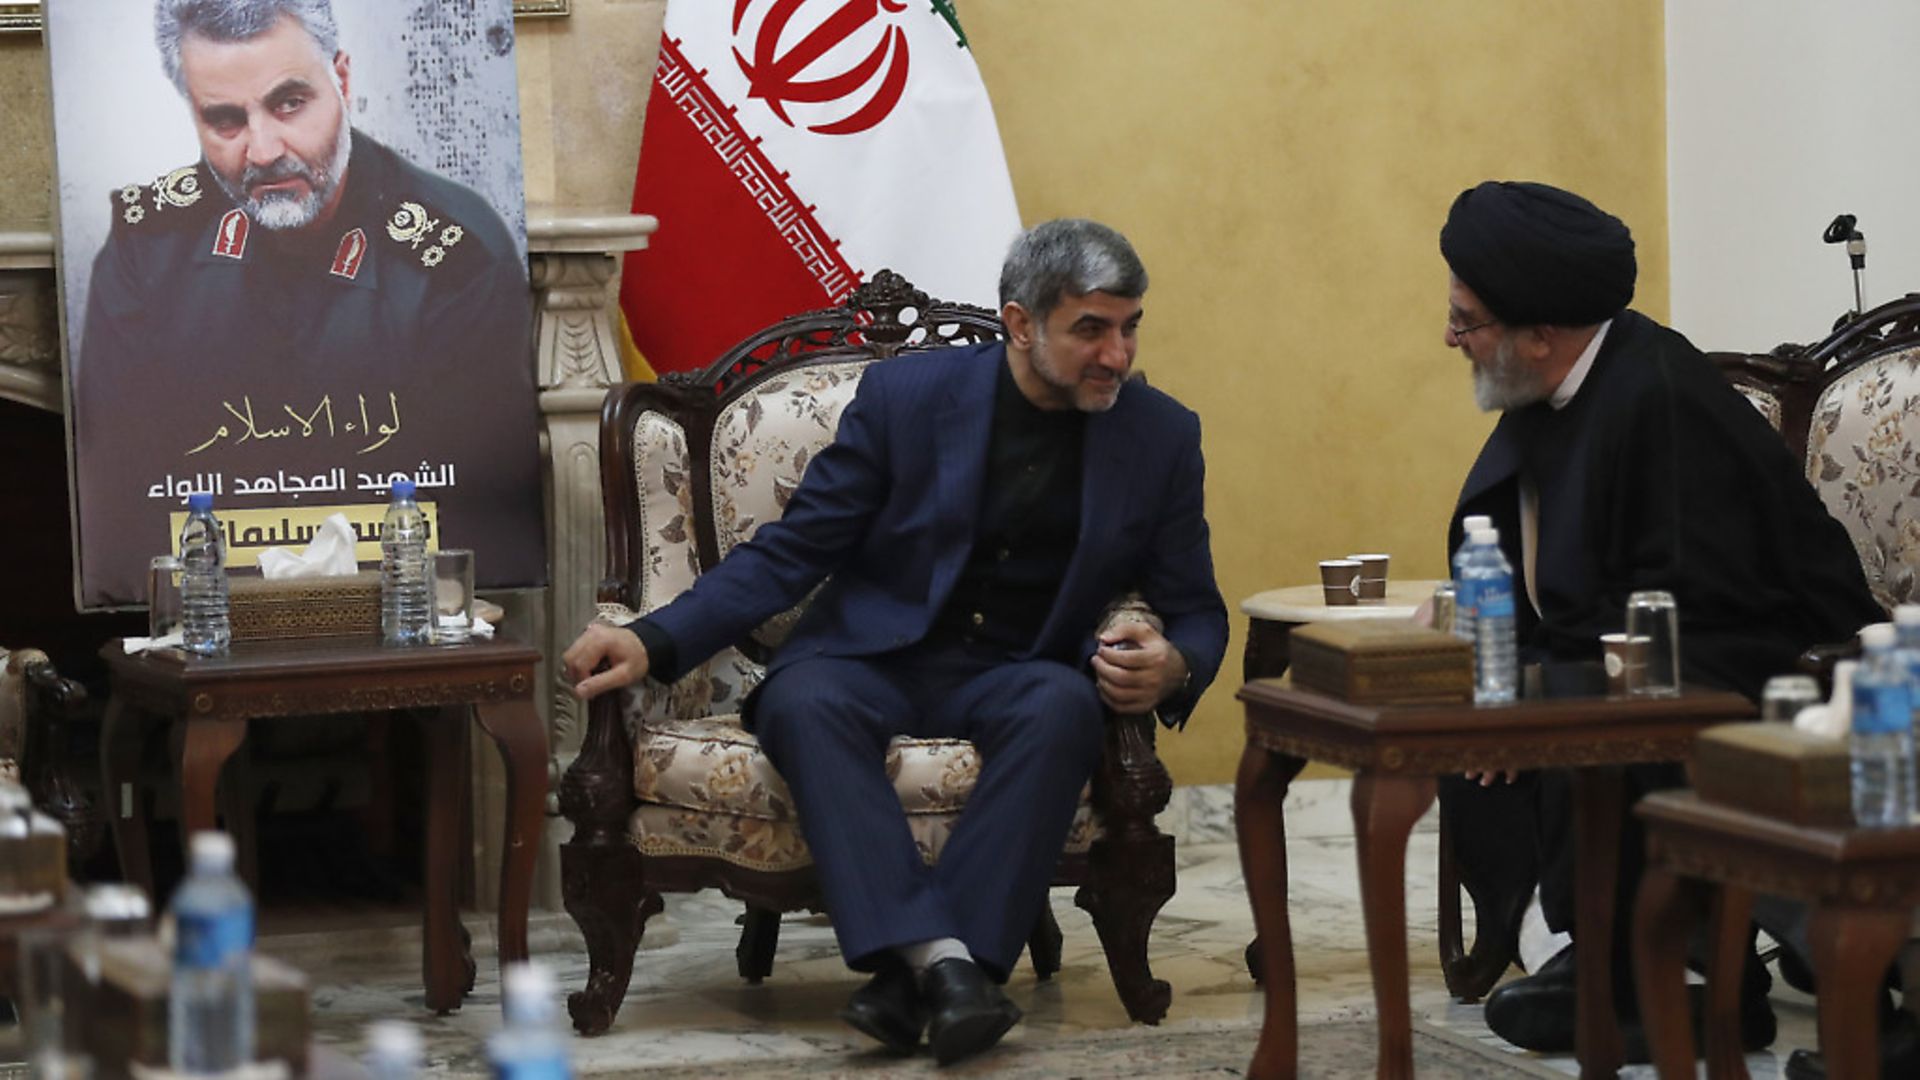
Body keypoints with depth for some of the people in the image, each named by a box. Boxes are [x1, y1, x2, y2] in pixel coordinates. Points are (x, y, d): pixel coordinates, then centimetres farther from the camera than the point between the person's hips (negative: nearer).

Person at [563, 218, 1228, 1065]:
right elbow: (790, 552, -2)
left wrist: (1172, 668, -19)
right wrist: (654, 642, -17)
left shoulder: (1160, 434, 1)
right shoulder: (905, 395, -3)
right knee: (802, 702, -35)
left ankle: (912, 976, -40)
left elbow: (1196, 612, 7)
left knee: (1063, 708, -36)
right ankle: (941, 959, -46)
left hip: (1015, 674, 1)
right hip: (877, 658, 0)